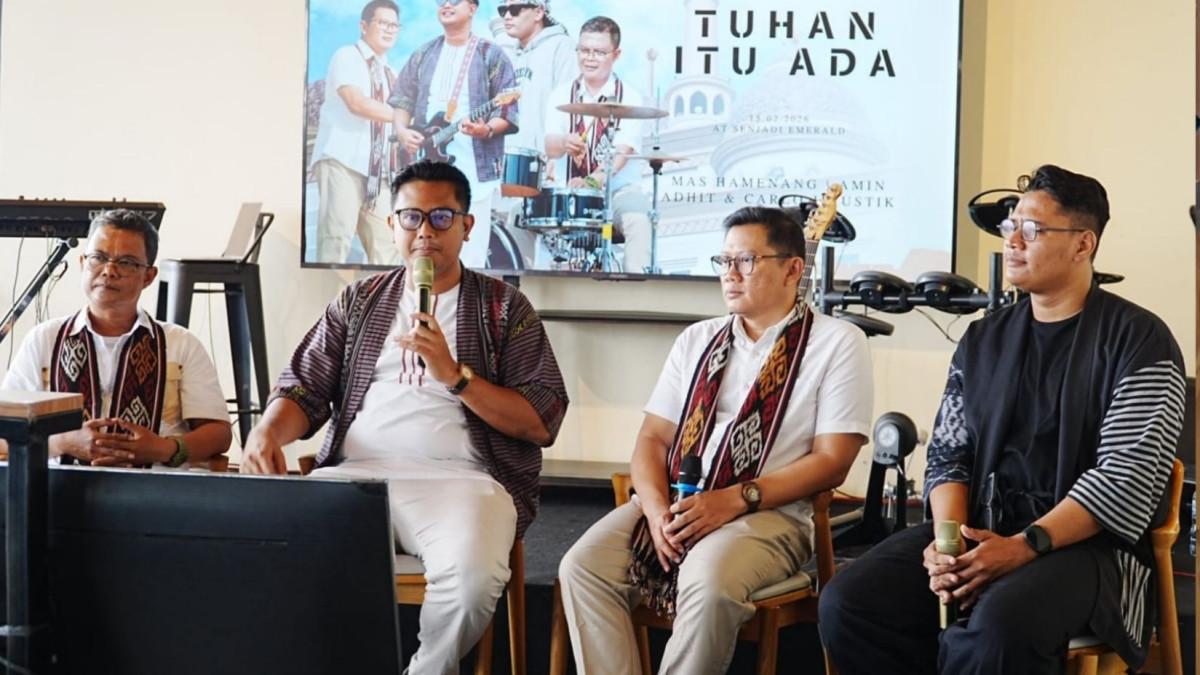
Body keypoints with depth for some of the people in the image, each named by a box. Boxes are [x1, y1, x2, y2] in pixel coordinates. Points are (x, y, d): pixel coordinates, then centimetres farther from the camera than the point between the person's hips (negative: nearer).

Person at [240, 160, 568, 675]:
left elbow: (542, 422, 2)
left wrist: (454, 375, -9)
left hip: (459, 477, -2)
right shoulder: (358, 302, 21)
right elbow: (304, 390, 14)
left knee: (472, 575, -36)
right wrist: (268, 430, -8)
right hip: (356, 472, 2)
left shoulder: (504, 307, 11)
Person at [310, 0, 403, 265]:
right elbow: (357, 103, -17)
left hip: (376, 170, 7)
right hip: (341, 161, -7)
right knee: (337, 239, -14)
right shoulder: (347, 57, 0)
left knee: (387, 245, 0)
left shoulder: (388, 73, 21)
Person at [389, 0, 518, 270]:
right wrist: (401, 130, -1)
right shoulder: (423, 54, 15)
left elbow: (507, 110, -3)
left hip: (472, 169, -5)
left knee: (469, 258, -6)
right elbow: (403, 98, 18)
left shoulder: (491, 55, 0)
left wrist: (486, 130, -22)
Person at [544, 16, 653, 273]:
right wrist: (564, 144, -31)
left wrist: (592, 181, -35)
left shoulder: (628, 98, -3)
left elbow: (621, 153, -17)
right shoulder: (562, 95, 6)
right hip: (571, 191, 3)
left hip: (618, 189, -2)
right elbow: (549, 147, -6)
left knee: (637, 219, -32)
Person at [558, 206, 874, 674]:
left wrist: (735, 500, -16)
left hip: (767, 512, -5)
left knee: (708, 579, -36)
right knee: (582, 567, -21)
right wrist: (656, 507, -9)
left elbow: (832, 461, -5)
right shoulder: (697, 340, 17)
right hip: (675, 507, 5)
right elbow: (653, 437, 13)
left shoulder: (838, 343, 2)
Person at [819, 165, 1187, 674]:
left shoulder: (1137, 340, -3)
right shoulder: (983, 341, 15)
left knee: (1001, 623, -38)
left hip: (1085, 544, -5)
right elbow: (949, 454, 12)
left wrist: (1025, 546, -20)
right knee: (848, 603, -19)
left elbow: (1127, 475, -11)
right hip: (978, 532, 5)